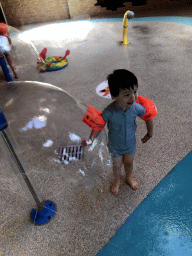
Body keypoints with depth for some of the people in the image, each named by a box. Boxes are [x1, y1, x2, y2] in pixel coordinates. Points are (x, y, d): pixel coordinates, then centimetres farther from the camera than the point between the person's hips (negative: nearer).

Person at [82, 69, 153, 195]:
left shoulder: (136, 108, -27)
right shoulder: (109, 112, -35)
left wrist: (149, 134, 5)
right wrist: (91, 140, -32)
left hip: (130, 144, 2)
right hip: (115, 146, -2)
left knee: (129, 163, 27)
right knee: (117, 165, 23)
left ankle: (129, 177, 61)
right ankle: (117, 180, 56)